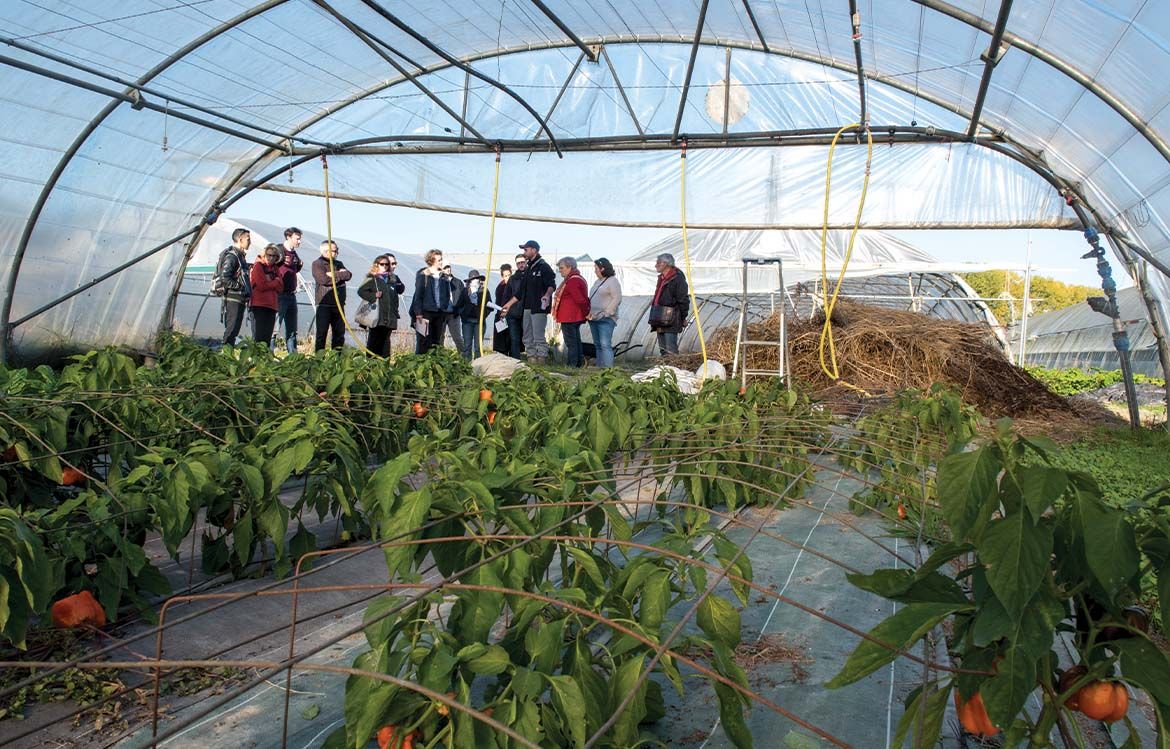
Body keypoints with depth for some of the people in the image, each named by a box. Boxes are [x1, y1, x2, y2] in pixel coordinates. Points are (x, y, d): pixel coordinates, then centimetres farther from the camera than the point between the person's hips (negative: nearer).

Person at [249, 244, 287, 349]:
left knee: (268, 336, 6)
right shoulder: (258, 266, 0)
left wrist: (269, 284, -7)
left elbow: (280, 288, 9)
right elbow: (261, 285, -11)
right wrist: (275, 282, 0)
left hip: (272, 306, 6)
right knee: (259, 336, -9)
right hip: (259, 305, -6)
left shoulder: (276, 268, 18)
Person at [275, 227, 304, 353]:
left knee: (292, 328, 12)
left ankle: (293, 353, 17)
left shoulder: (294, 253, 15)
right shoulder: (279, 251, -10)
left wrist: (300, 265, 7)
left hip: (291, 294, 9)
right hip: (280, 294, -8)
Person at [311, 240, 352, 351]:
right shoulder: (317, 264, 0)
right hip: (324, 305, -6)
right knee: (321, 333, -4)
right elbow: (324, 279, -16)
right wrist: (339, 275, -3)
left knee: (339, 333, 7)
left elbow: (348, 275, 2)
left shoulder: (338, 263, 19)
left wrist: (333, 274, -10)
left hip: (339, 305, 6)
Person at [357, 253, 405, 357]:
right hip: (377, 316, -5)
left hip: (389, 316, 5)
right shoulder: (372, 278, -2)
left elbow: (400, 289, 25)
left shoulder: (392, 278, 14)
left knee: (385, 340, 8)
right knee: (374, 339, 0)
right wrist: (373, 296, -15)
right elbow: (361, 290, -7)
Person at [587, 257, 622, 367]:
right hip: (593, 319, 9)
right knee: (597, 345, 10)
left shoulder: (613, 281, -5)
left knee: (605, 344, -14)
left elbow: (617, 299, -12)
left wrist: (606, 313, -16)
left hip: (605, 319, -8)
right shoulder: (597, 282, 19)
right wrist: (589, 312, 7)